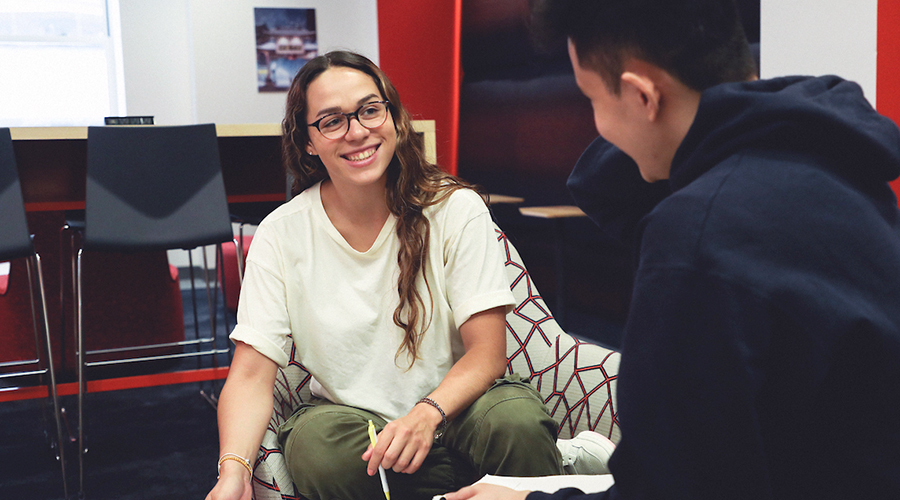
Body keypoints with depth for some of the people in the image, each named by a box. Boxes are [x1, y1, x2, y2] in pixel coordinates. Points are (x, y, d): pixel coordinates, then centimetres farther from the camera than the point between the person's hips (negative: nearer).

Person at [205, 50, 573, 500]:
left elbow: (488, 353, -11)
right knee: (316, 446, -33)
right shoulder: (282, 235, -6)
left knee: (516, 422, -34)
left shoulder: (457, 209, -8)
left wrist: (429, 412, -31)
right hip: (348, 413, 2)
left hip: (454, 402, -1)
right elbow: (252, 375, -10)